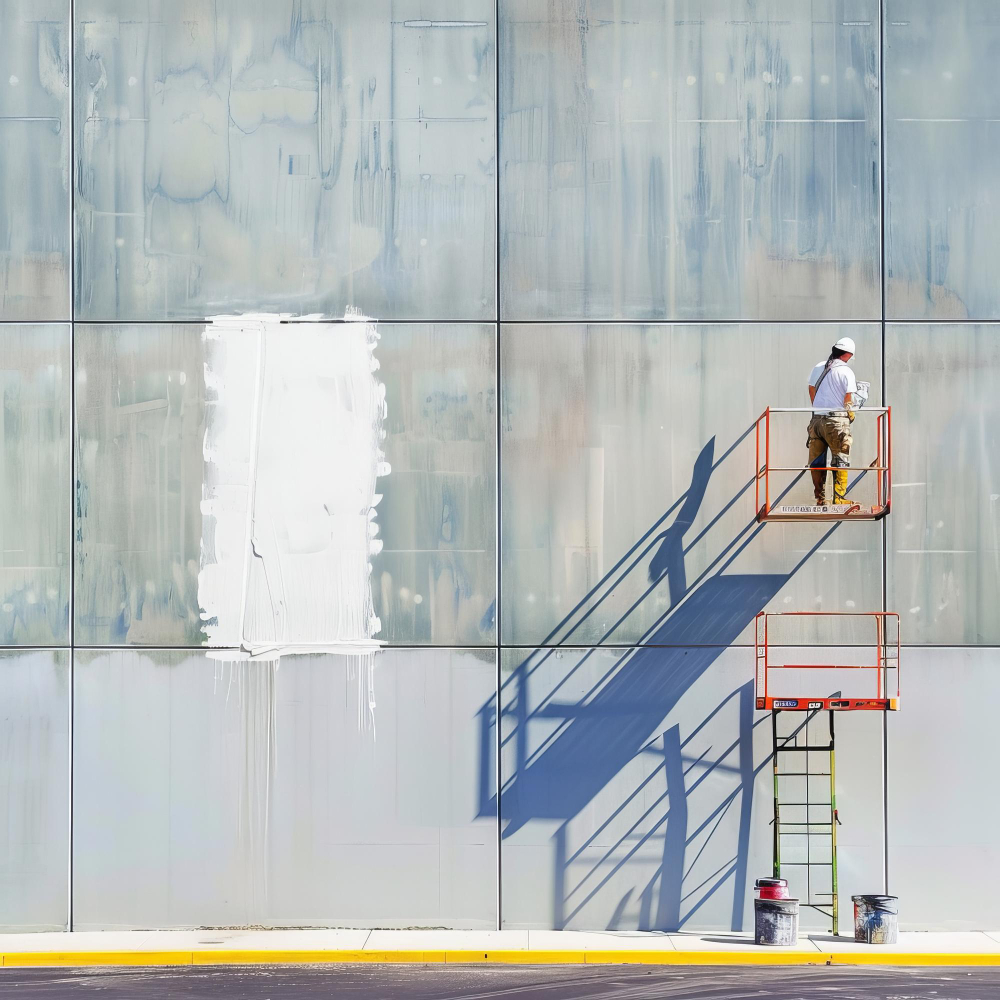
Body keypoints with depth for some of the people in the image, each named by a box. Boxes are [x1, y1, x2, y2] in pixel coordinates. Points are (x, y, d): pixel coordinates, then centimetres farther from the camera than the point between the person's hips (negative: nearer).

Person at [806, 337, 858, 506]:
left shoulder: (818, 368, 8)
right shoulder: (846, 372, -8)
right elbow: (848, 400, -7)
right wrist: (850, 414, 11)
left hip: (817, 419, 5)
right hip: (837, 420, -5)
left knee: (817, 462, 11)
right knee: (840, 461, 3)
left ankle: (820, 499, 15)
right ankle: (839, 498, 1)